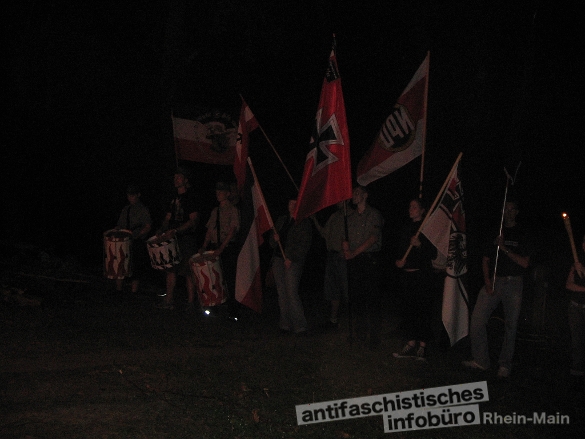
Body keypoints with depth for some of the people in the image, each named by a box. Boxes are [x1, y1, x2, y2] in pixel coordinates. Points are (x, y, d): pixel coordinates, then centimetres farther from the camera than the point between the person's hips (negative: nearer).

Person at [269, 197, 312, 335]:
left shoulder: (304, 223, 1)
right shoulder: (281, 220, 18)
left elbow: (305, 245, -6)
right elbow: (272, 243, 20)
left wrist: (291, 258, -14)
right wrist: (275, 239, -4)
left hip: (293, 261, -6)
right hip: (278, 260, 6)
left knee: (292, 293, -14)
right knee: (281, 293, 4)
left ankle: (299, 326, -11)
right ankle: (285, 324, 9)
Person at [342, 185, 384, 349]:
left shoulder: (374, 214, 0)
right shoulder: (351, 217, 19)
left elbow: (374, 237, -10)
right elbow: (346, 239, 18)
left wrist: (354, 252, -13)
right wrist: (345, 246, -6)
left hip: (369, 260, -6)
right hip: (354, 261, 6)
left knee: (372, 298, -8)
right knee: (356, 298, 5)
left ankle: (374, 337, -6)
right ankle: (360, 333, 14)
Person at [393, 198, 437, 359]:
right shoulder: (407, 229, 16)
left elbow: (433, 254, -8)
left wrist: (420, 244, -22)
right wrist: (398, 261, 4)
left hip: (422, 274, -7)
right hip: (407, 274, 7)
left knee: (422, 310, -5)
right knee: (409, 309, 8)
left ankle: (422, 346, 0)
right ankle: (411, 344, 12)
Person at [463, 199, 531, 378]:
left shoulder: (521, 235, 3)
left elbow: (525, 263, -5)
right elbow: (486, 259, 13)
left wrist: (504, 248, -13)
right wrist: (487, 281, -1)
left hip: (513, 283, -3)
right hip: (494, 282, 3)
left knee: (511, 325, 1)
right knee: (477, 320, -7)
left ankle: (505, 365, 11)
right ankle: (480, 361, 3)